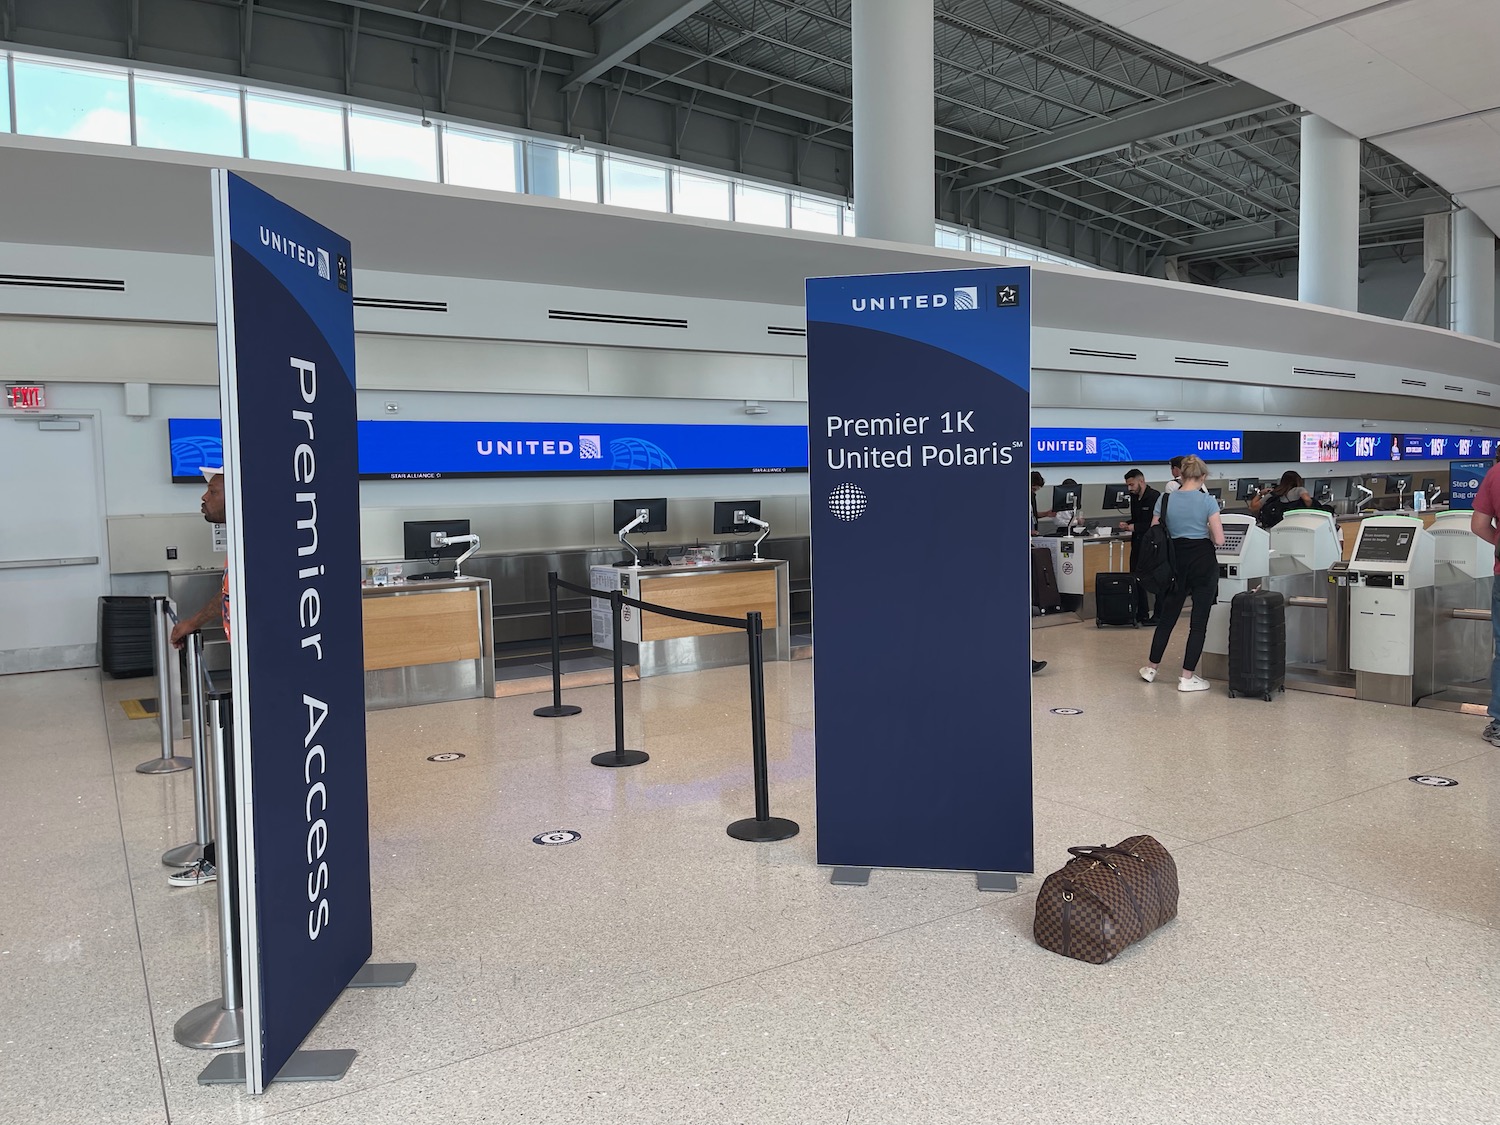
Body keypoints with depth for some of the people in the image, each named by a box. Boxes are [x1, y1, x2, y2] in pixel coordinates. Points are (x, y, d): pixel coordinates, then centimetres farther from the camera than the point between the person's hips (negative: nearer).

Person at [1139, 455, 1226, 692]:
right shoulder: (1208, 501, -10)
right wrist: (1204, 530, 8)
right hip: (1203, 564, -3)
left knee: (1167, 617, 17)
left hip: (1176, 563, 3)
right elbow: (1219, 540, -11)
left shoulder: (1165, 500, -2)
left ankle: (1151, 668, 25)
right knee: (1199, 621, 4)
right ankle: (1187, 677, 6)